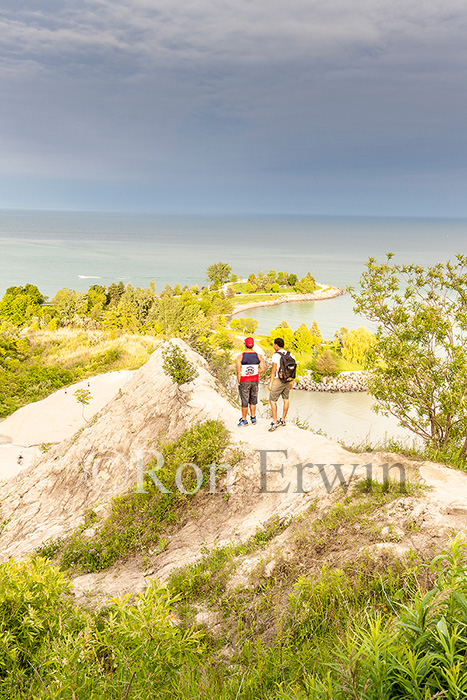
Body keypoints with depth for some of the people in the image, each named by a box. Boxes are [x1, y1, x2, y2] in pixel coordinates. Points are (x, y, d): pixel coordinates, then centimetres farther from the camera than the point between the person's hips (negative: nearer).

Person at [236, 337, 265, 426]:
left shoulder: (240, 357, -12)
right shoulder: (259, 356, -4)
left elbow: (238, 372, -13)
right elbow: (262, 369, -4)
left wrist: (239, 383, -4)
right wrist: (252, 372, 8)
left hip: (244, 382, -3)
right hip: (255, 381, 3)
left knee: (244, 401, 6)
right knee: (253, 400, 19)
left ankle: (244, 420, 15)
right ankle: (253, 418, 22)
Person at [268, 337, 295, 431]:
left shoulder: (276, 355, -15)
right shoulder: (289, 355, 5)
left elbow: (274, 370, -17)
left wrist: (270, 383, -13)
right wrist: (291, 382, 17)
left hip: (278, 380, -6)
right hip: (287, 380, 6)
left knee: (272, 400, 2)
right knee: (286, 399, 16)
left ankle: (275, 422, -3)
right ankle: (283, 420, 24)